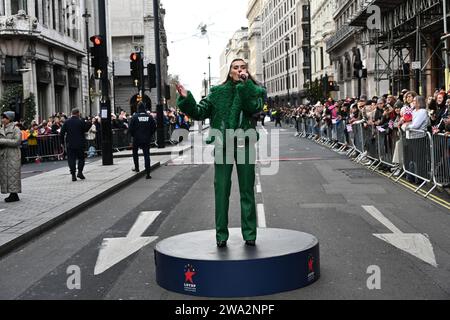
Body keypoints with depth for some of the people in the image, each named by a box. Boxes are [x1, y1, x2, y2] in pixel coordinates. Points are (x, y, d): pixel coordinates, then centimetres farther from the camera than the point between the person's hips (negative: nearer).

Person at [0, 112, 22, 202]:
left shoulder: (16, 129, -4)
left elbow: (16, 141, -15)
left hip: (13, 155, -7)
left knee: (12, 175, -7)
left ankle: (14, 194, -3)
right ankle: (12, 194, 11)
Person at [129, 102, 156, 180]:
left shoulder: (135, 117, -8)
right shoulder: (149, 117, -3)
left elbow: (131, 128, -7)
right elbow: (154, 127, 0)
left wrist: (133, 135, 10)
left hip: (137, 139, -1)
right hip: (147, 139, 1)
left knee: (135, 153, 24)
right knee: (146, 155, 1)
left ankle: (137, 168, 29)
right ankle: (148, 174, -4)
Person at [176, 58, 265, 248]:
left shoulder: (254, 90, 6)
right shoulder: (217, 92, 10)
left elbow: (255, 107, -15)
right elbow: (200, 112, 6)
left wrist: (245, 82, -15)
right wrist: (186, 100, -9)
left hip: (245, 144, -1)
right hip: (222, 145, 1)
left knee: (247, 190, 6)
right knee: (221, 190, 2)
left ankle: (249, 234, 15)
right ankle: (221, 235, 10)